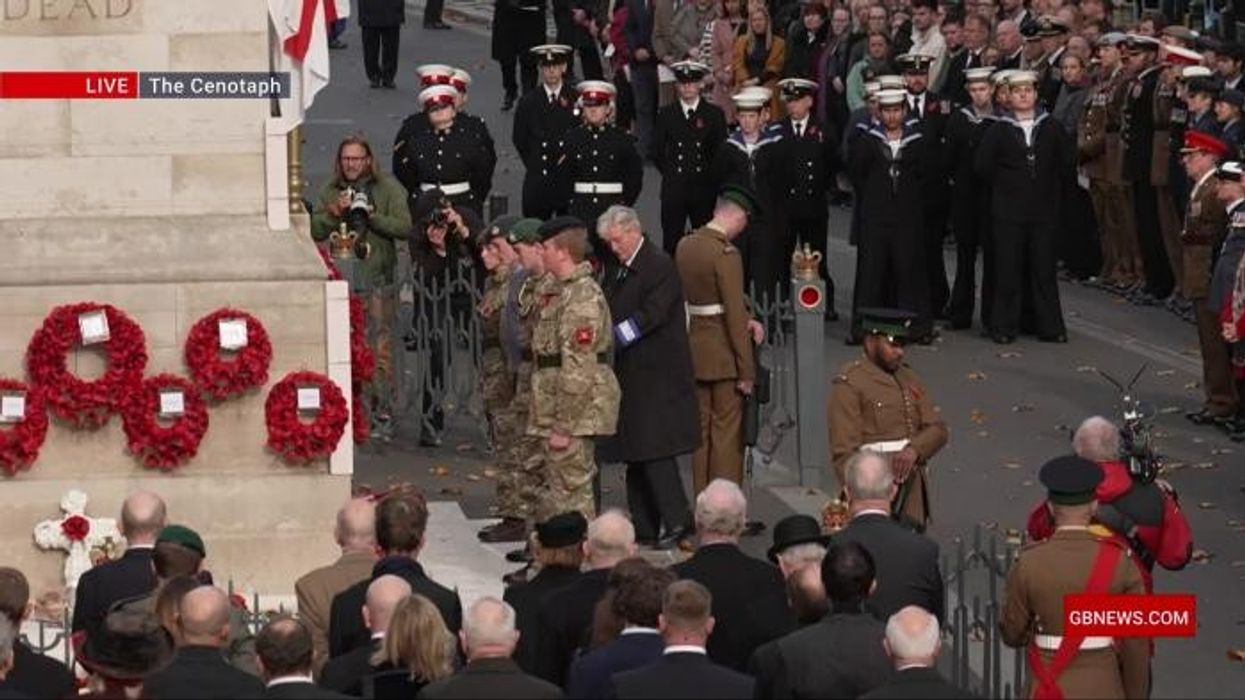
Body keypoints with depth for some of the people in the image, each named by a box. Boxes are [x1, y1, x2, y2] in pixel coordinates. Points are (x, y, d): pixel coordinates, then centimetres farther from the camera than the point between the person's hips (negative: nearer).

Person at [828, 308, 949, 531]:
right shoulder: (848, 384, -8)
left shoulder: (908, 378, 15)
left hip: (912, 495, 7)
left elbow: (938, 429, 9)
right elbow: (844, 452, -13)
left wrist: (913, 450, -14)